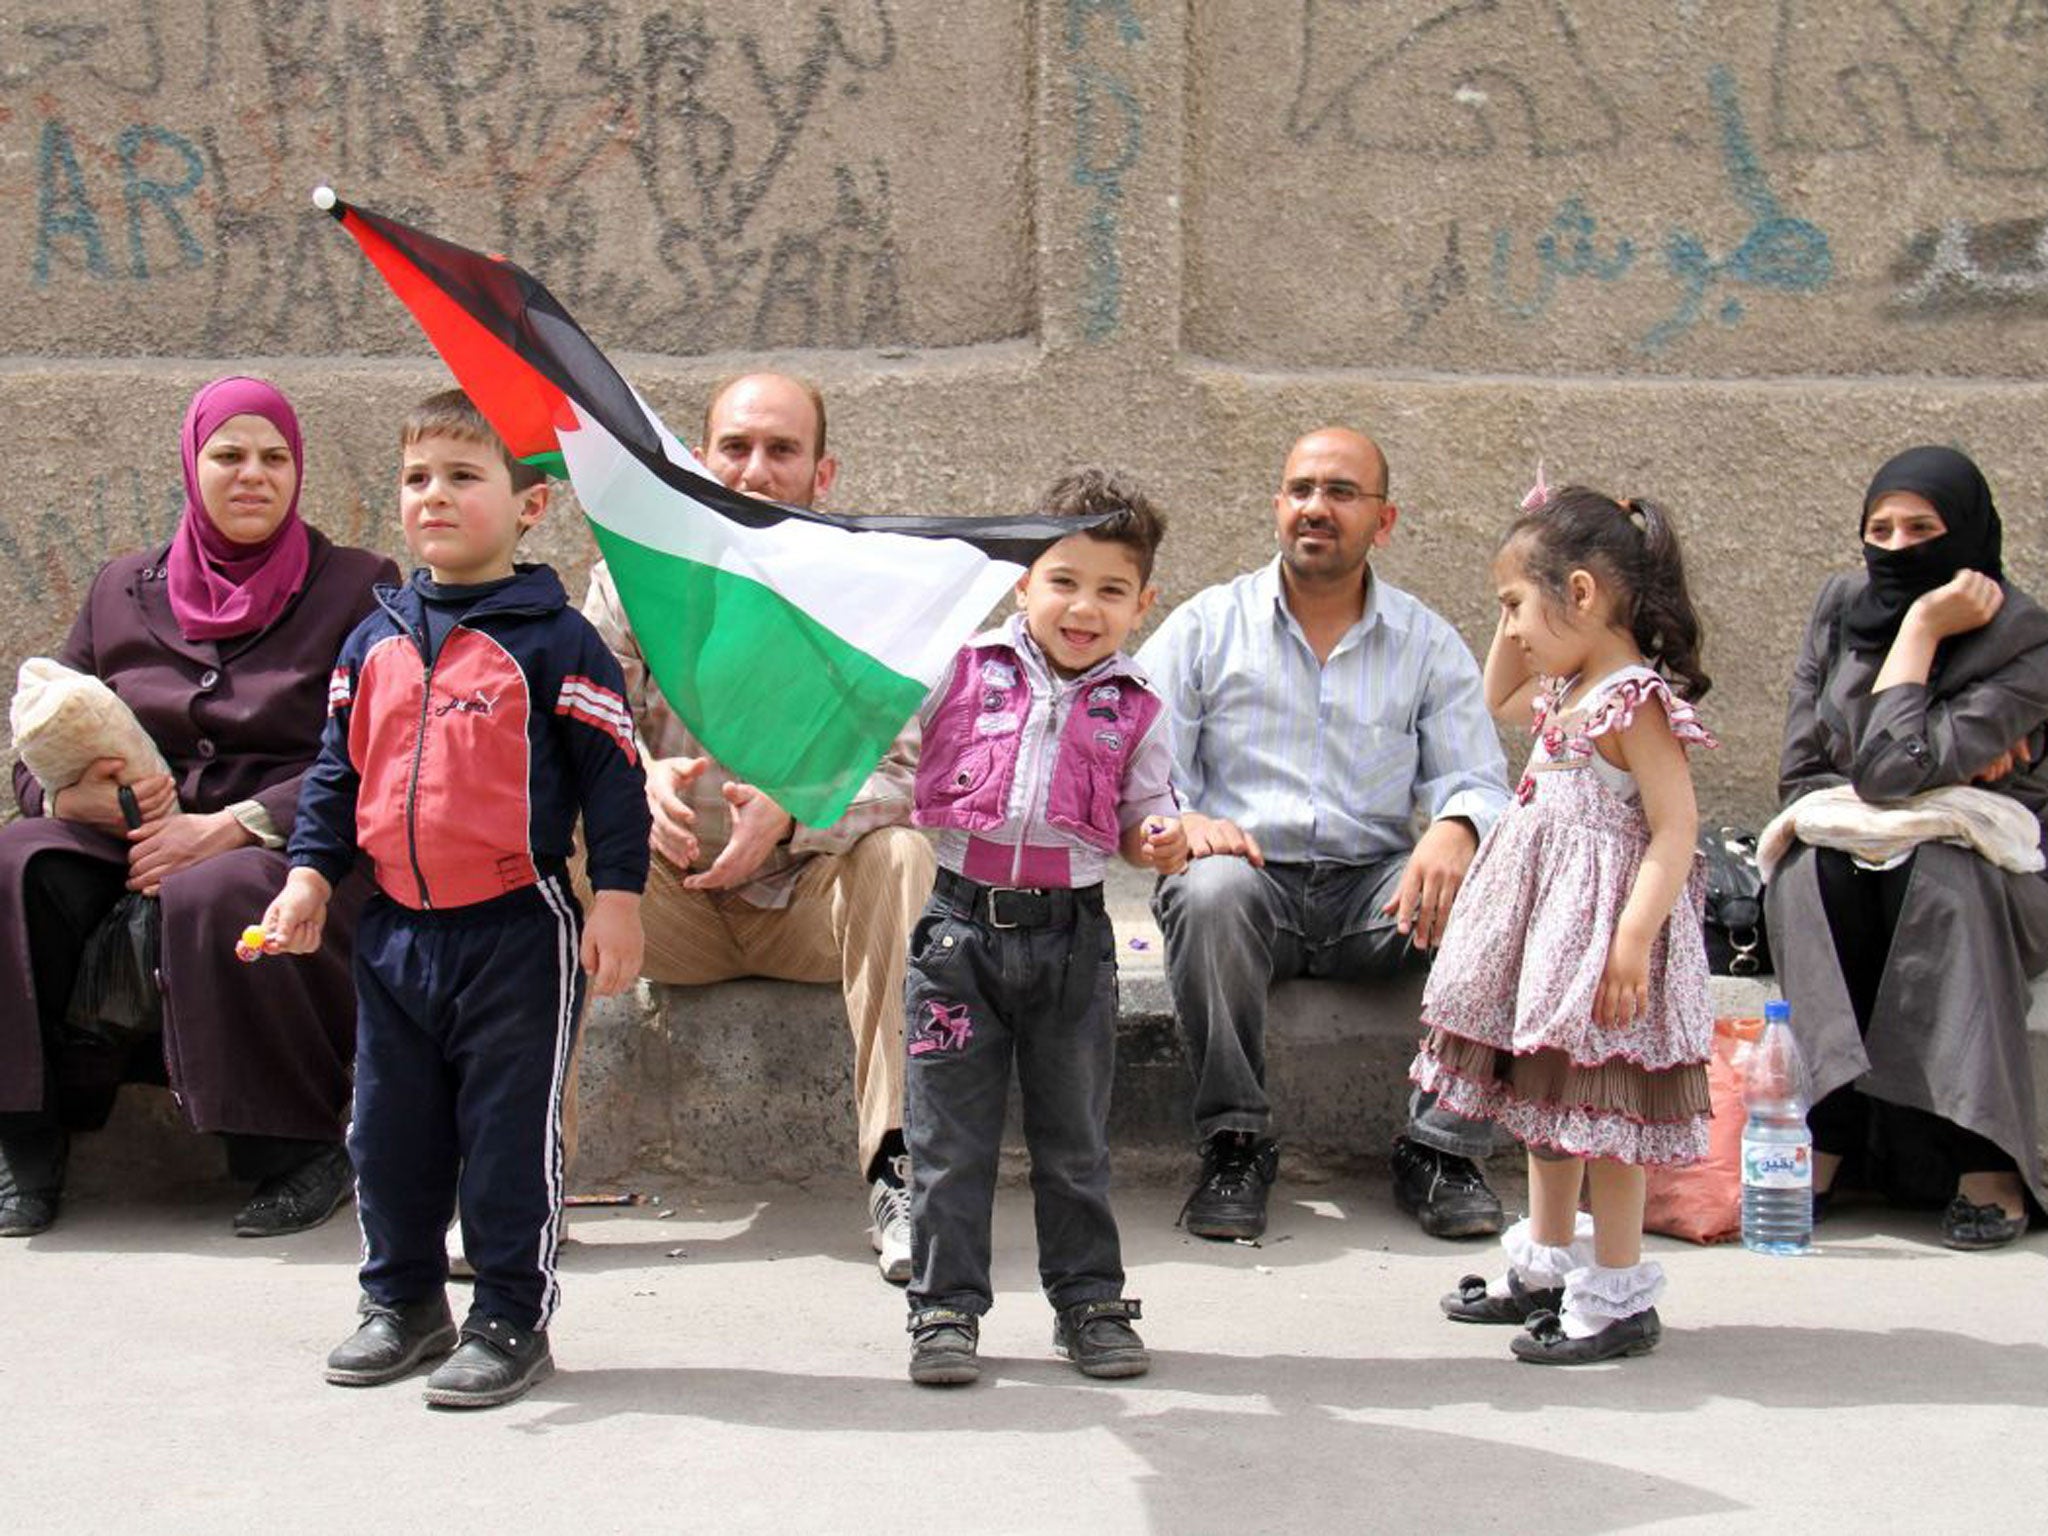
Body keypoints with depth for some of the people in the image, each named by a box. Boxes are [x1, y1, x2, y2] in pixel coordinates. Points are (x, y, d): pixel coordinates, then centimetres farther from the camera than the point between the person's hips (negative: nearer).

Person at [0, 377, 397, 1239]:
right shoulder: (123, 592, 17)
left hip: (298, 852, -4)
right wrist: (78, 794, -11)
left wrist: (230, 827, -17)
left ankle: (302, 1149, -18)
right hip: (132, 844, 4)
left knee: (217, 896, -38)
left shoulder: (357, 589, 6)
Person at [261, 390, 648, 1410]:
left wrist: (615, 896, -12)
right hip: (396, 928, 6)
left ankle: (512, 1321, 13)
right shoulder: (376, 642, 9)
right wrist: (309, 873, 7)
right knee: (391, 1133, 13)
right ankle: (403, 1302, 30)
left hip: (517, 929, -6)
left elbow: (611, 775, -8)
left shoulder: (553, 639, -7)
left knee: (510, 1135, 1)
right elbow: (337, 769, 16)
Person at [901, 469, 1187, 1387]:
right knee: (949, 1135, 3)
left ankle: (1089, 1301, 23)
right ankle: (945, 1308, 13)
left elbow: (1142, 820, 11)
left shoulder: (1135, 712, 4)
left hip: (1072, 934, 1)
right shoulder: (961, 672, -1)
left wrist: (1162, 840, -9)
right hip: (962, 923, -1)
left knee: (1073, 1134, 11)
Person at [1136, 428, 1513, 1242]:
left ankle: (1441, 1149, -16)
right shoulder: (1206, 626, 9)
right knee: (1210, 893, -37)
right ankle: (1234, 1143, -21)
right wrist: (1180, 822, -22)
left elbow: (1479, 781, 4)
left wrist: (1456, 829, -21)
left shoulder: (1428, 643, 13)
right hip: (1250, 871, -1)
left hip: (1375, 889, 1)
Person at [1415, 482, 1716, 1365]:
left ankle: (1618, 1295, 5)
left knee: (1599, 1104, -3)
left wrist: (1634, 938, -29)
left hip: (1602, 917, -10)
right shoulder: (1569, 691, 11)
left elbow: (1676, 828, -22)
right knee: (1546, 1099, 18)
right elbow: (1499, 701, 33)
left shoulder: (1636, 700, -18)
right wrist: (1520, 604, 18)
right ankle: (1548, 1265, 30)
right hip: (1545, 914, 10)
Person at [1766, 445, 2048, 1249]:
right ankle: (1830, 1130, -34)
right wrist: (1946, 770, -14)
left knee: (1934, 875, -36)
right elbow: (1799, 774, 0)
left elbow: (1890, 771, -28)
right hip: (1847, 888, 3)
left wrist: (1922, 627, -20)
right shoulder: (1841, 607, -1)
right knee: (1811, 870, -30)